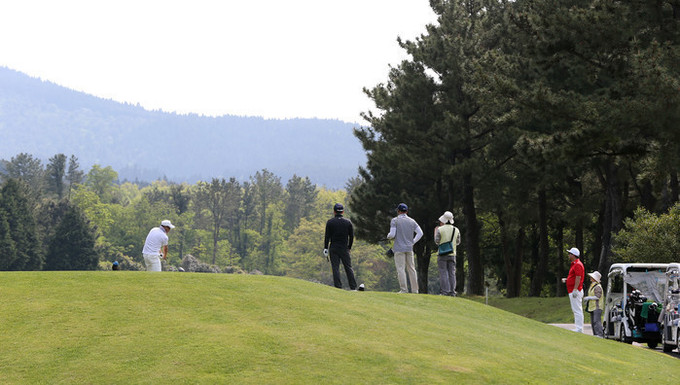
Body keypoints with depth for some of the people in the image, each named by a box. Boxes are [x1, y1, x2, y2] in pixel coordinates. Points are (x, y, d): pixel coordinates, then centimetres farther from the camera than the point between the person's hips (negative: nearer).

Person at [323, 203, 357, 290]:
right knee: (348, 268, 5)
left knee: (335, 268, 0)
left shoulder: (330, 222, -2)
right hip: (344, 248, 1)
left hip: (333, 248, -1)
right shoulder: (348, 222, 3)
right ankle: (353, 287, 3)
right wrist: (349, 247, 15)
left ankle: (338, 287, -4)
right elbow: (351, 236, 5)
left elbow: (327, 236, -3)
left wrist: (325, 249, 1)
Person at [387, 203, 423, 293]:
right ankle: (415, 290, 7)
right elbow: (420, 233, 7)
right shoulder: (412, 221, 11)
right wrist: (413, 242, 14)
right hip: (409, 248, 5)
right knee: (411, 269, 8)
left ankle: (403, 289, -12)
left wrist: (388, 236, 12)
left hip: (399, 248, -5)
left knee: (400, 269, -5)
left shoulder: (395, 220, -3)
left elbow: (392, 234, -10)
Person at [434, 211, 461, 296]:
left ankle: (444, 291, -9)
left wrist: (435, 232, 11)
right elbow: (458, 242, 11)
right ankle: (452, 292, 1)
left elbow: (437, 242, -2)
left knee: (443, 273, -3)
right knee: (452, 273, 5)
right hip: (452, 254, 3)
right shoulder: (456, 230, 4)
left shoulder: (440, 229, -7)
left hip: (442, 254, -3)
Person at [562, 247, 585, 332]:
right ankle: (578, 328, 14)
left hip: (576, 291, -11)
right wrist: (566, 280, 15)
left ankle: (579, 328, -11)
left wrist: (575, 290, -24)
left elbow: (578, 278, -21)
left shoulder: (578, 265, -14)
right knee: (575, 310, 12)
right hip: (572, 291, 11)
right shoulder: (574, 264, 19)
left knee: (577, 310, -11)